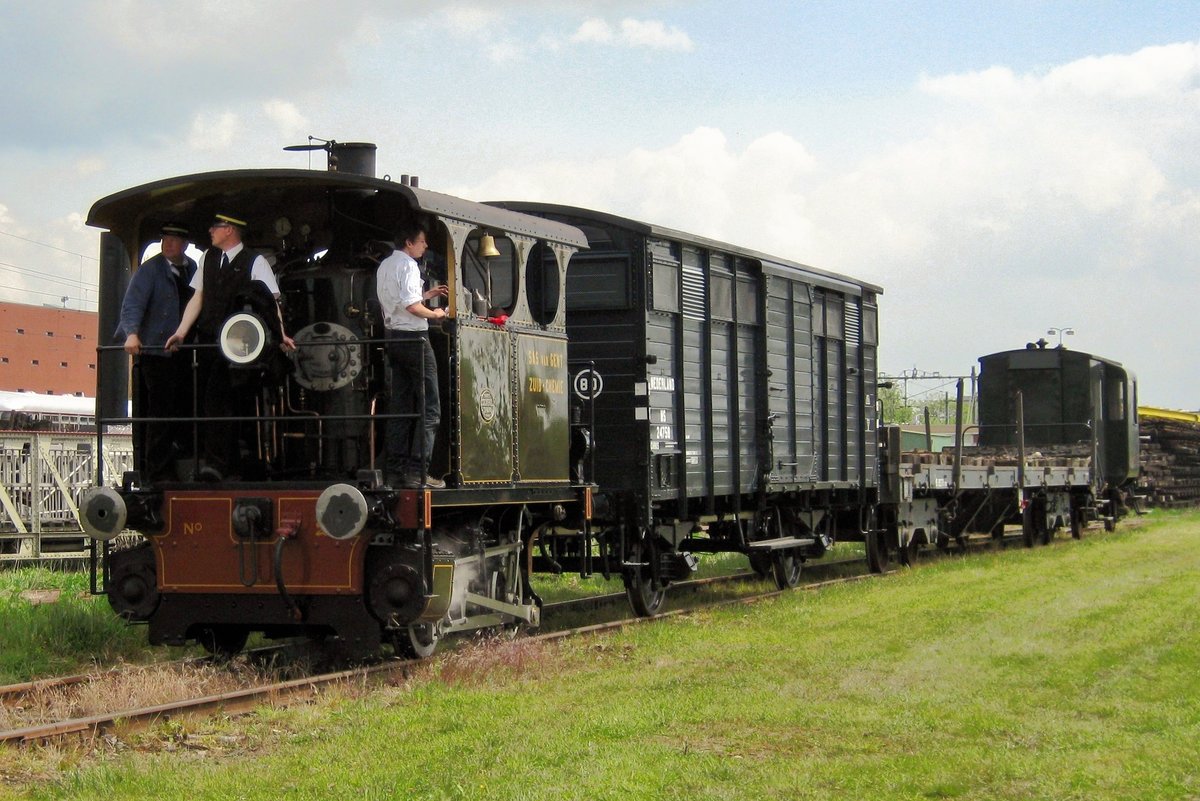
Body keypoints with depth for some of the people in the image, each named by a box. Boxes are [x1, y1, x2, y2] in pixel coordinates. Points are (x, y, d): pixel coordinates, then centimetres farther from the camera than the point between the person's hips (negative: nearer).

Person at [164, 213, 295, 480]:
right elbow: (198, 298, 15)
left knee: (218, 399, -19)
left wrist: (281, 334, -24)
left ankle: (216, 463, -20)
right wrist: (181, 332, 6)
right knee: (211, 401, 4)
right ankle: (231, 467, 10)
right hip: (206, 341, 6)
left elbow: (272, 300, -10)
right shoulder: (208, 258, 16)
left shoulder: (255, 262, -2)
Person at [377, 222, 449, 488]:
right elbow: (411, 306, -22)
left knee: (399, 407, 10)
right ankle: (418, 471, -13)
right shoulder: (408, 265, -12)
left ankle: (396, 471, 8)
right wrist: (434, 314, -6)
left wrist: (427, 294, 22)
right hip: (414, 337, -9)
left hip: (394, 337, 9)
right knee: (430, 407, -6)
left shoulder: (385, 266, 16)